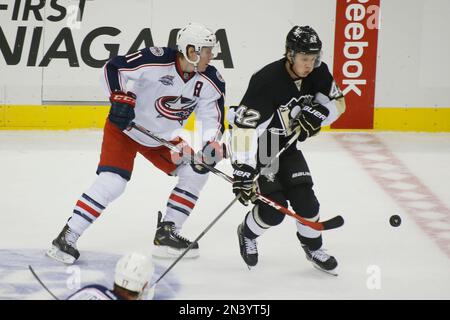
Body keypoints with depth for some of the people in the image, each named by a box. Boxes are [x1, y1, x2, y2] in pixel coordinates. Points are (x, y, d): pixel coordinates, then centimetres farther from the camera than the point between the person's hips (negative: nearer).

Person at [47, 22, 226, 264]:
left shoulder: (209, 81, -12)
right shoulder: (156, 61, -28)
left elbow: (212, 116, -9)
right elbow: (113, 68, -21)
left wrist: (212, 143, -27)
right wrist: (120, 98, -29)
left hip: (163, 137, 6)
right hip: (125, 128, -6)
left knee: (196, 171, -4)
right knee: (112, 181, -21)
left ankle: (166, 235, 6)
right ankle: (67, 238, -14)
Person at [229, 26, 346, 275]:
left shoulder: (317, 73, -12)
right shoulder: (267, 81, -33)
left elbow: (336, 102, 4)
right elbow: (245, 127, -37)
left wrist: (314, 115, -19)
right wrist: (242, 172, -41)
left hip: (286, 142, 6)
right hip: (256, 143, -6)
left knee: (304, 196, -3)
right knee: (274, 207, -13)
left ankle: (313, 247, 21)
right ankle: (247, 234, 18)